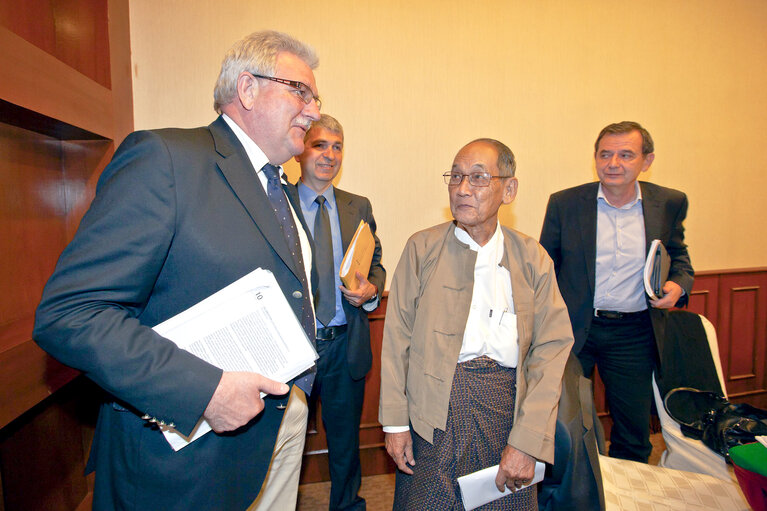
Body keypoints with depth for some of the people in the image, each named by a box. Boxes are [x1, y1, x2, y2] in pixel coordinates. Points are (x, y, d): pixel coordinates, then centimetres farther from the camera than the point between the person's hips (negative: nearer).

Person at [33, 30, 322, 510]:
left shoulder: (284, 191, 12)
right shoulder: (163, 159, -16)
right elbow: (67, 313, -21)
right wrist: (205, 389, -27)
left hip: (285, 418, 8)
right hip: (187, 448, -7)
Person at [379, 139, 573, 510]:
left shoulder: (531, 257, 2)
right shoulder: (422, 248, 0)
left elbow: (552, 347, -3)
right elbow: (397, 337, -1)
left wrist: (527, 441, -10)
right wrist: (394, 422, -3)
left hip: (506, 409, 1)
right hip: (433, 409, -1)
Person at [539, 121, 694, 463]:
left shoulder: (670, 203, -1)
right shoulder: (564, 203, -6)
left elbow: (677, 254, 16)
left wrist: (679, 284, -6)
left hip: (634, 334, 2)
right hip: (573, 330, -1)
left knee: (634, 433, 16)